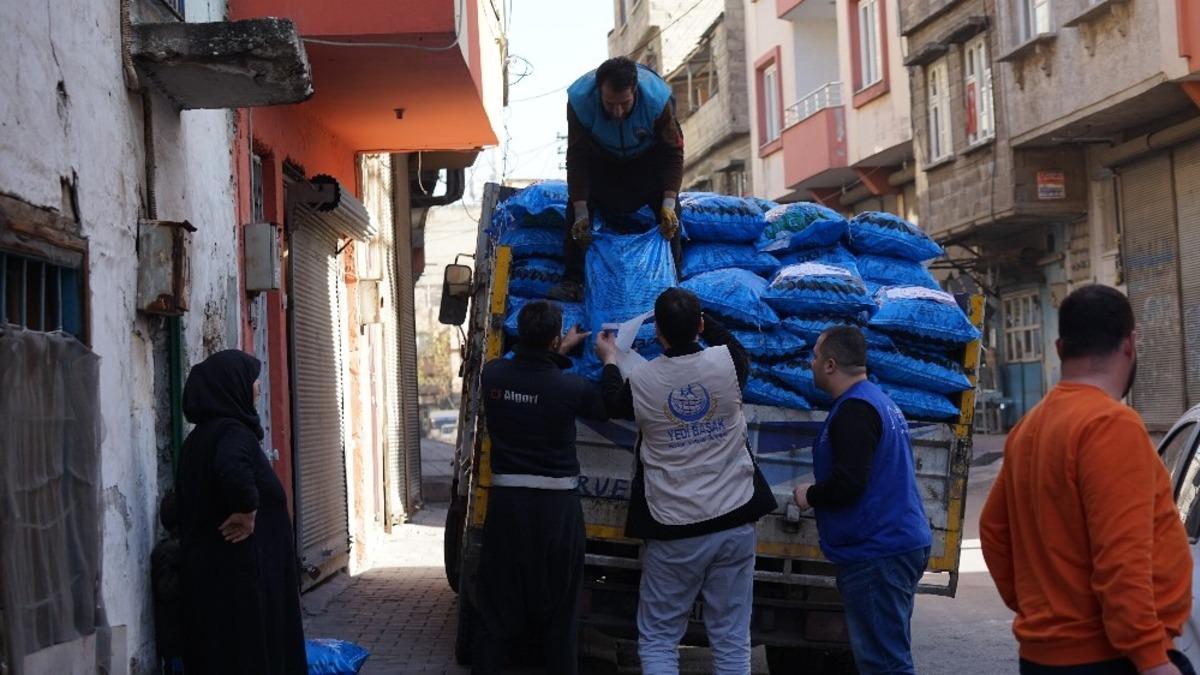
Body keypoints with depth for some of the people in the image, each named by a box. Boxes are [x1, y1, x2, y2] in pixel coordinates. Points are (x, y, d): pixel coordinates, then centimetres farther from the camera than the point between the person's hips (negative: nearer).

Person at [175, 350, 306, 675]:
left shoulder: (200, 437, 14)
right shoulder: (233, 433, -15)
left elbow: (185, 501, 20)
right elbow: (233, 471, -37)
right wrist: (248, 510, -21)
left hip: (208, 572, 9)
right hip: (241, 575, -9)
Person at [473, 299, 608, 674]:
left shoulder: (492, 375, -5)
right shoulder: (572, 387, -14)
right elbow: (609, 408, 6)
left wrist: (560, 353, 25)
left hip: (506, 502, 2)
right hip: (557, 506, -2)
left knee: (497, 607, 11)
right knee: (559, 613, 10)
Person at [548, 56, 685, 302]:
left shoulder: (657, 99, -40)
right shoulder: (579, 99, -38)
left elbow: (673, 153, -28)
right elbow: (577, 159, -30)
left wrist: (668, 203, -36)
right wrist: (581, 212, -33)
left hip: (649, 157, -1)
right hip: (601, 158, 1)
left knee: (669, 213, -15)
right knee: (577, 204, -15)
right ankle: (573, 280, -11)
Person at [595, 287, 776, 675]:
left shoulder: (641, 381, -8)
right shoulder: (726, 363, -7)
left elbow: (615, 406, 16)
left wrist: (609, 360, 33)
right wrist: (697, 318, 30)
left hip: (673, 530, -1)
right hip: (733, 523, 2)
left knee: (658, 641, 9)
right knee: (732, 642, 6)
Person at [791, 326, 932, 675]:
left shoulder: (854, 410, -14)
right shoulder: (882, 403, 19)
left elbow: (847, 483, -23)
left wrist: (809, 495, -5)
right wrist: (819, 492, 19)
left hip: (875, 551, -11)